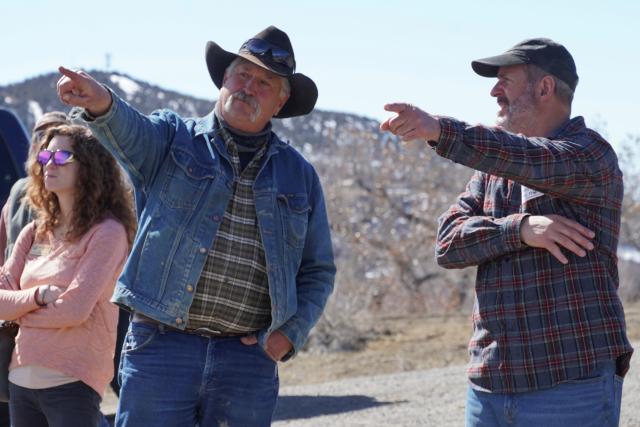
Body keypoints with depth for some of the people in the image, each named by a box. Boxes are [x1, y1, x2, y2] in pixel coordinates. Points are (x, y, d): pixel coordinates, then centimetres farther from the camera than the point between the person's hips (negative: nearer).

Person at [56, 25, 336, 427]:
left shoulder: (299, 175, 12)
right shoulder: (173, 139, 5)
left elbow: (318, 270, 16)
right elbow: (130, 130, -19)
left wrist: (290, 334, -1)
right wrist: (102, 104, -43)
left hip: (249, 360, 2)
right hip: (162, 346, -2)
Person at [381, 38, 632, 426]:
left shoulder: (591, 153, -4)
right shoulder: (492, 170, 16)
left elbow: (534, 162, -28)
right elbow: (449, 244, 2)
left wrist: (440, 130, -42)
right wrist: (521, 229, -17)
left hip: (573, 385, -6)